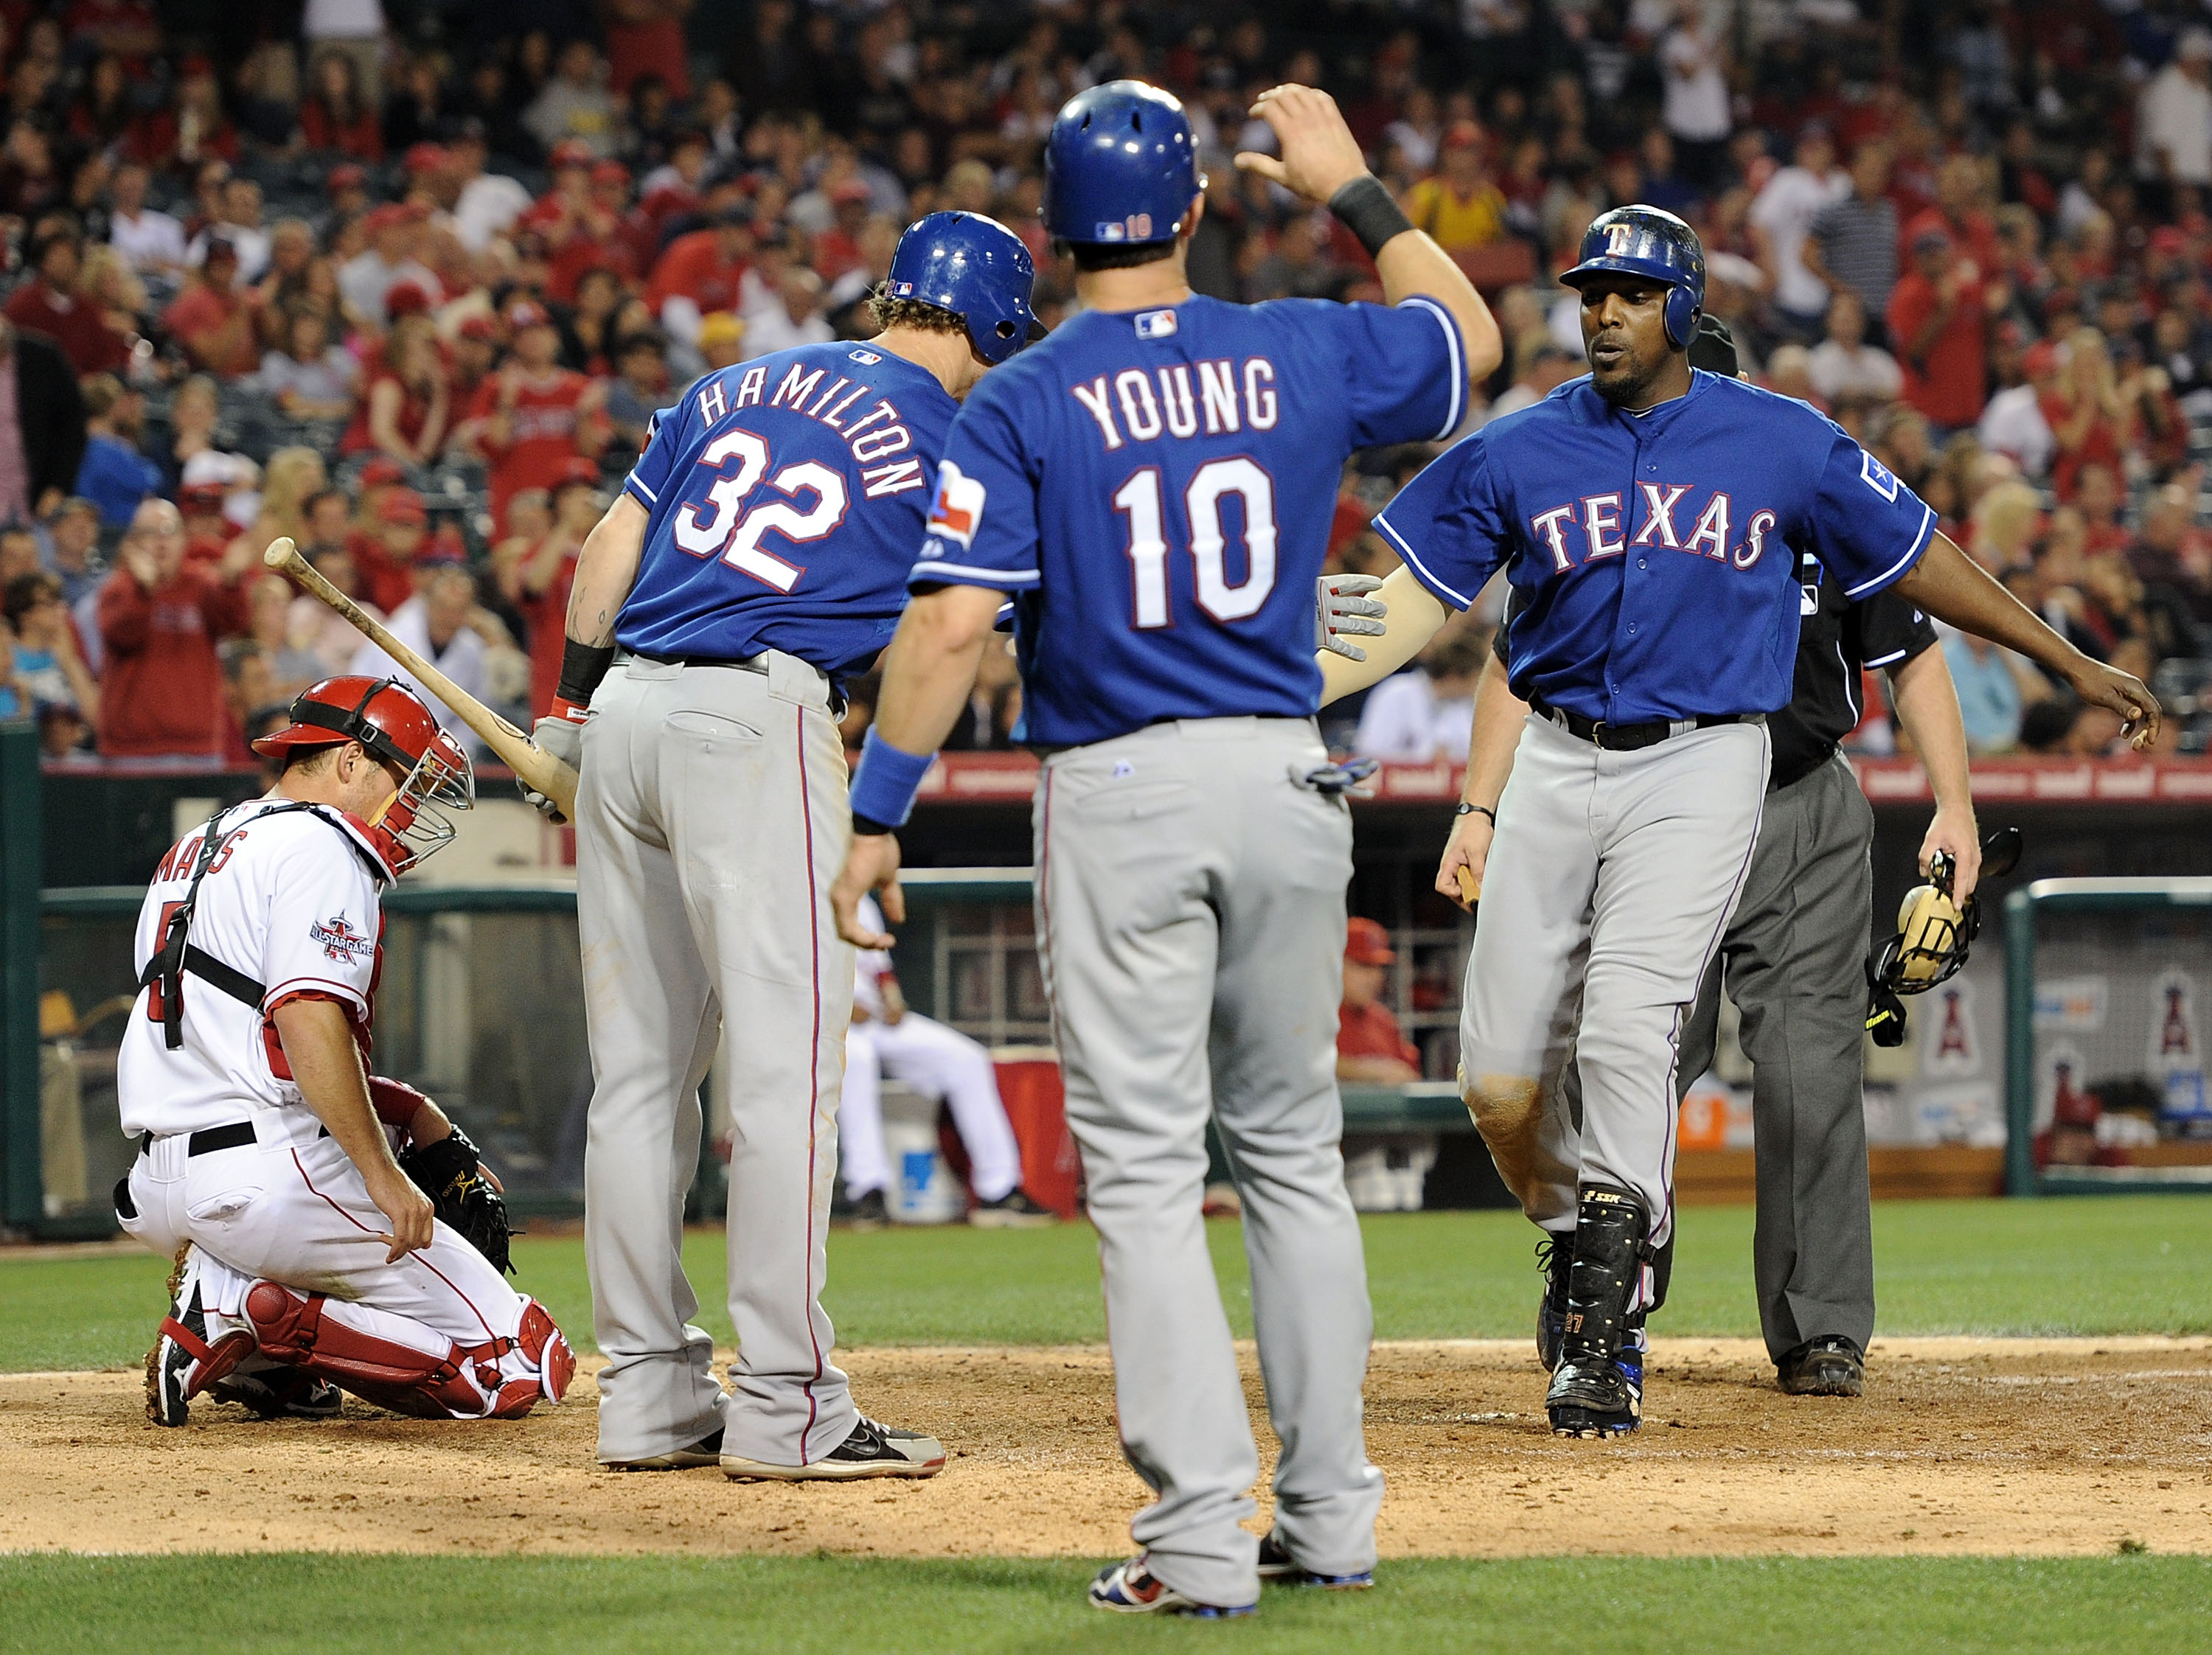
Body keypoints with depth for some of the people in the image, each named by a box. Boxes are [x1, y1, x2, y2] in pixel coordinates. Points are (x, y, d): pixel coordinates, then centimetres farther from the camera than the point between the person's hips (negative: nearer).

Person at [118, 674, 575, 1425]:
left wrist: (401, 1108, 16)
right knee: (529, 1363, -5)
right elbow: (308, 1017, -19)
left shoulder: (196, 849, 24)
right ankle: (267, 1315, -16)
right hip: (272, 1181, -9)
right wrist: (382, 1173, -19)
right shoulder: (319, 846, -4)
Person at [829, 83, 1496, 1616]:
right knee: (1294, 1149, 15)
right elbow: (1471, 337, 23)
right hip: (1289, 784, 3)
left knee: (1146, 1169, -2)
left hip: (1122, 795, -3)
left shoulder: (1023, 406, -7)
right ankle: (1331, 1513, 17)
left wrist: (877, 817, -10)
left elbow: (954, 623, -14)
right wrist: (1355, 191, 29)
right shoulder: (1300, 357, 3)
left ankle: (1202, 1534, -8)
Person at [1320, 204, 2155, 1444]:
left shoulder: (1781, 445, 1)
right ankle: (1578, 1241, 28)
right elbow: (1418, 608, 5)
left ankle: (1610, 1340, -12)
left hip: (1702, 765, -3)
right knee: (1499, 1074, -2)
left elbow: (1922, 561, 9)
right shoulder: (1518, 454, 4)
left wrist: (2074, 664, 12)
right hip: (1558, 763, 3)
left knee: (1627, 1027, -20)